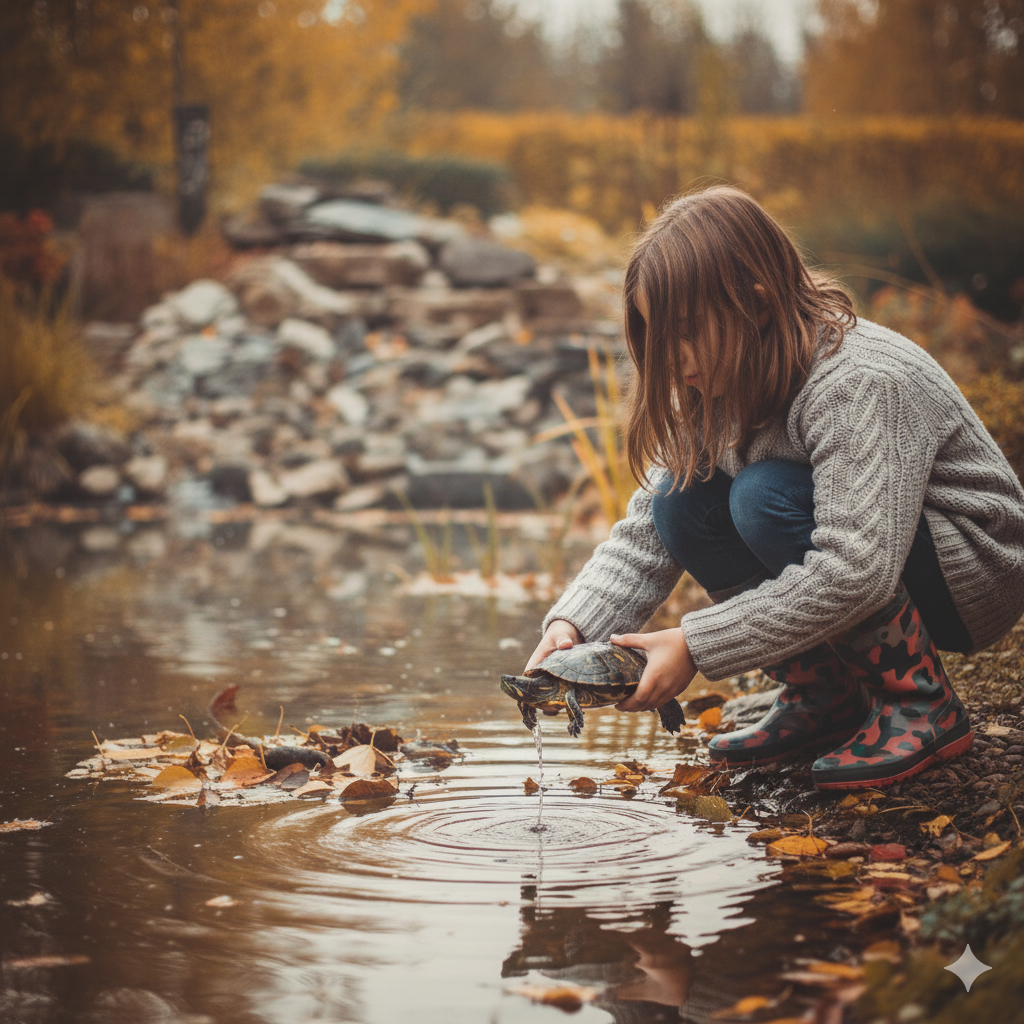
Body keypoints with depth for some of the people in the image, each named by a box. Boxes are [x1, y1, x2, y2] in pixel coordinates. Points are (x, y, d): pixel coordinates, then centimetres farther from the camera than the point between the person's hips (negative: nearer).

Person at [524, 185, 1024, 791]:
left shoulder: (858, 384, -30)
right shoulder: (721, 387, -5)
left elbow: (855, 574, -38)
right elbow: (646, 534, -5)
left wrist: (695, 648, -36)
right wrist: (573, 625, -24)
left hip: (975, 570, -8)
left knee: (766, 497, -30)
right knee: (682, 501, -12)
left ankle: (922, 706, -16)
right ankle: (828, 696, 0)